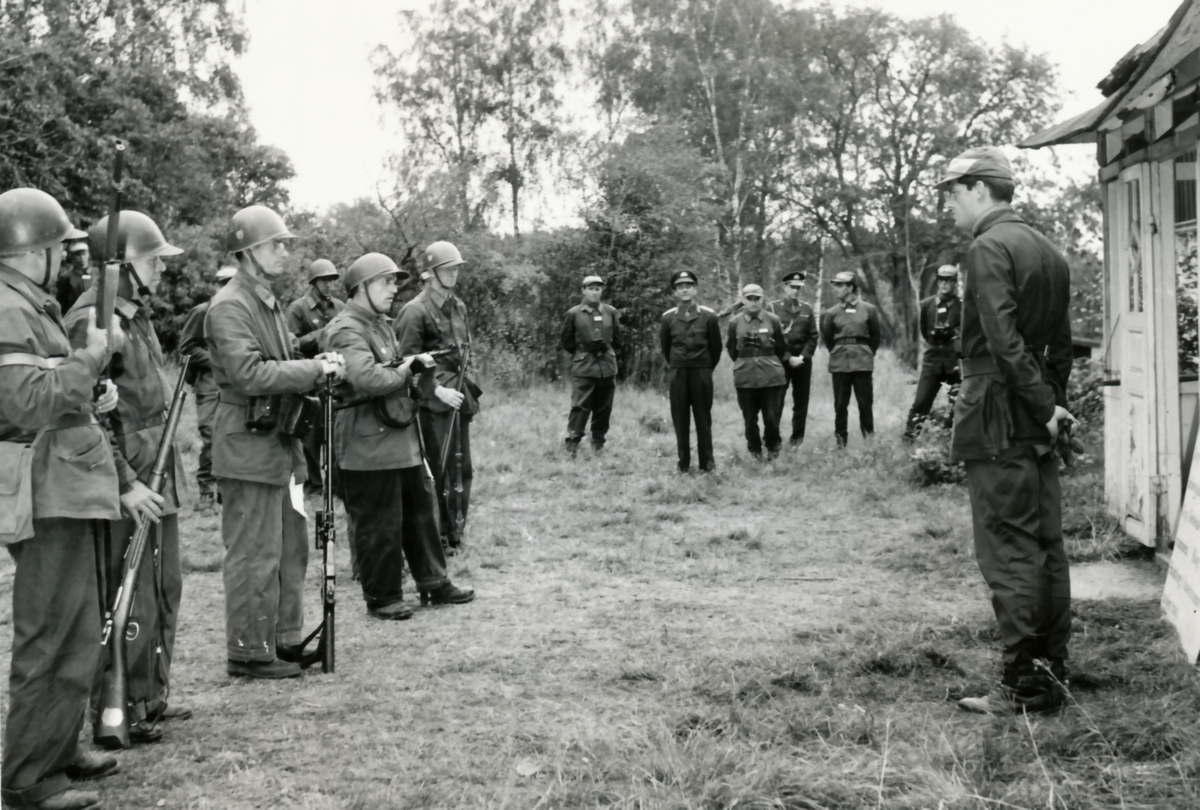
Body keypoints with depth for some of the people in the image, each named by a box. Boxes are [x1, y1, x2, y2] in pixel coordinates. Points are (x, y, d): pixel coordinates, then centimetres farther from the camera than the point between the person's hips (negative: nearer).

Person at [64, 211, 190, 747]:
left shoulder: (137, 313, 13)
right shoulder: (91, 322, -16)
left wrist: (167, 470, 17)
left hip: (159, 479, 10)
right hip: (127, 486, -10)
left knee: (164, 592, 17)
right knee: (130, 602, -2)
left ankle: (151, 696, 30)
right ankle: (118, 711, 10)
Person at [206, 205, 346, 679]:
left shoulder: (269, 302, 17)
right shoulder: (229, 306, -14)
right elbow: (249, 373, -23)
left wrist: (314, 370, 4)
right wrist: (314, 370, -18)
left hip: (280, 442, 10)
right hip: (248, 447, -10)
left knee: (291, 548, 15)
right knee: (255, 556, -3)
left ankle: (285, 639, 25)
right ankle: (248, 653, 6)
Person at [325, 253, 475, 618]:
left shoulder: (381, 324, 16)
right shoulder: (347, 331, -16)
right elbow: (367, 379, -30)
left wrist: (415, 363, 11)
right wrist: (405, 370, -15)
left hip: (402, 436, 10)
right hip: (369, 446, -10)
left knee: (421, 510, 16)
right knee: (379, 525, 1)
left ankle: (433, 583, 27)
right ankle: (382, 597, 14)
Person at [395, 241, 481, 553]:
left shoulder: (459, 307, 13)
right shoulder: (416, 311, -10)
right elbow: (409, 362, -13)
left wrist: (465, 387, 12)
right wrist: (438, 390, -18)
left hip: (459, 395, 8)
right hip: (433, 400, -7)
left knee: (463, 468, 11)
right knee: (439, 469, -5)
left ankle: (455, 532, 22)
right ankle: (438, 536, 4)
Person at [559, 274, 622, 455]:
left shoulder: (611, 312, 9)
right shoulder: (573, 314, 1)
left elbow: (617, 340, 17)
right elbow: (567, 342, 7)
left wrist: (605, 347, 5)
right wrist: (584, 350, 0)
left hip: (607, 366, 3)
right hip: (583, 367, -3)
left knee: (603, 408, 6)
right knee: (579, 406, -10)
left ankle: (598, 444, 17)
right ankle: (572, 443, -7)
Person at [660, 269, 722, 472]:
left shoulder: (708, 316, -3)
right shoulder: (668, 317, 1)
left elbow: (716, 346, 7)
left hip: (701, 373, -1)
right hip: (677, 374, 1)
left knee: (703, 418, 3)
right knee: (680, 420, 4)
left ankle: (707, 461, 10)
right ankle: (683, 462, 10)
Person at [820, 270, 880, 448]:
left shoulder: (868, 310, 0)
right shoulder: (831, 313, 2)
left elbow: (875, 336, 11)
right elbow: (827, 338, 14)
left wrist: (867, 354, 10)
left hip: (863, 363, -1)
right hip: (839, 364, 1)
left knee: (865, 402, 1)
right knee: (840, 404, 3)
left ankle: (869, 439, 12)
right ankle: (841, 441, 11)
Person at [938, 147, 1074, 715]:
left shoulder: (989, 248, -12)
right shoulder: (1047, 252, 16)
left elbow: (1003, 340, -20)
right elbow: (1060, 343, 17)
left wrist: (1044, 407, -15)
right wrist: (1051, 402, 15)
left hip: (997, 419, -9)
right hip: (1039, 421, 9)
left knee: (1008, 552, -4)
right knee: (1046, 548, 11)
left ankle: (1024, 684, -1)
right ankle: (1052, 672, 18)